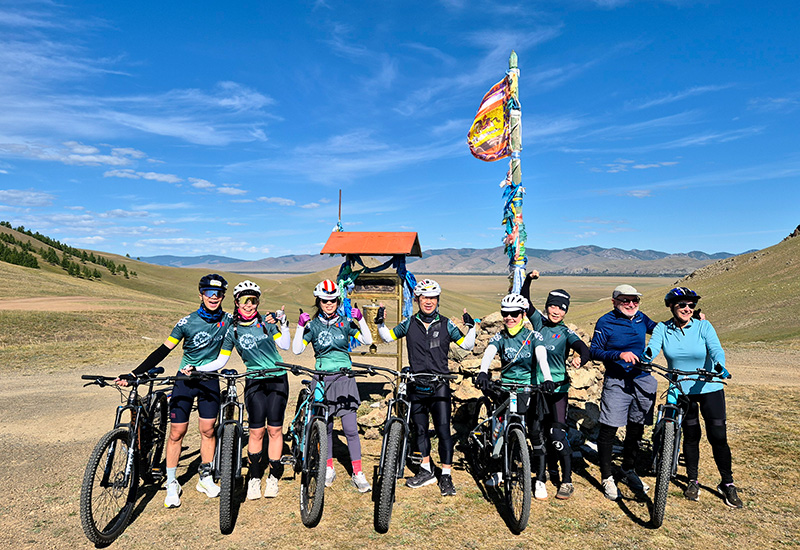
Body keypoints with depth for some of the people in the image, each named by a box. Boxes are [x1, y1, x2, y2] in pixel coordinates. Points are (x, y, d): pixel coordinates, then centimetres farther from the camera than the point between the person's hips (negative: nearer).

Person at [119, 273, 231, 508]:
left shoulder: (227, 320, -5)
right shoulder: (188, 322, -14)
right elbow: (164, 350, -14)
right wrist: (135, 373, -20)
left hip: (209, 378, 2)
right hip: (185, 378, -2)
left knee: (208, 430, 5)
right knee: (176, 432, 1)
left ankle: (205, 478, 22)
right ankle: (172, 484, 16)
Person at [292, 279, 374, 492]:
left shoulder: (345, 322, 4)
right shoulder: (313, 325, 2)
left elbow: (367, 340, -3)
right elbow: (297, 349, -6)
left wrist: (360, 319, -14)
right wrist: (300, 326, -14)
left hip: (344, 378, 0)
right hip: (322, 377, 1)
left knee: (350, 428, -4)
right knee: (325, 426, 9)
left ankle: (358, 473, 7)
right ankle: (329, 469, 28)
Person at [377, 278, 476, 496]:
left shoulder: (445, 324, 0)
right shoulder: (409, 323, 4)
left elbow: (466, 345, 2)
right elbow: (388, 337, 13)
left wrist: (471, 327, -13)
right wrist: (380, 324, -4)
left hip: (439, 385, -2)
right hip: (416, 386, 2)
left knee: (443, 430, -5)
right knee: (420, 429, 13)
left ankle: (446, 475, 9)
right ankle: (426, 471, 30)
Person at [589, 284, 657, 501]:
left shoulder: (640, 318, 7)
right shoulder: (605, 322, -9)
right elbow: (594, 351, -11)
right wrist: (619, 354, -26)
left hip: (643, 379, 5)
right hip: (617, 381, -5)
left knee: (636, 429, 14)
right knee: (608, 430, -4)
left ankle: (628, 471, 33)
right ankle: (607, 477, 12)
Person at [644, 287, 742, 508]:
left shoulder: (703, 326, -8)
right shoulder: (662, 329, -5)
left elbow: (716, 350, -21)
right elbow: (651, 349, -17)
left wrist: (719, 366, -41)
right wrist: (647, 355, -41)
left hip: (709, 388, 0)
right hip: (681, 390, 1)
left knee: (718, 437, 0)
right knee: (691, 436, 8)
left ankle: (727, 483, 20)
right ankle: (692, 481, 27)